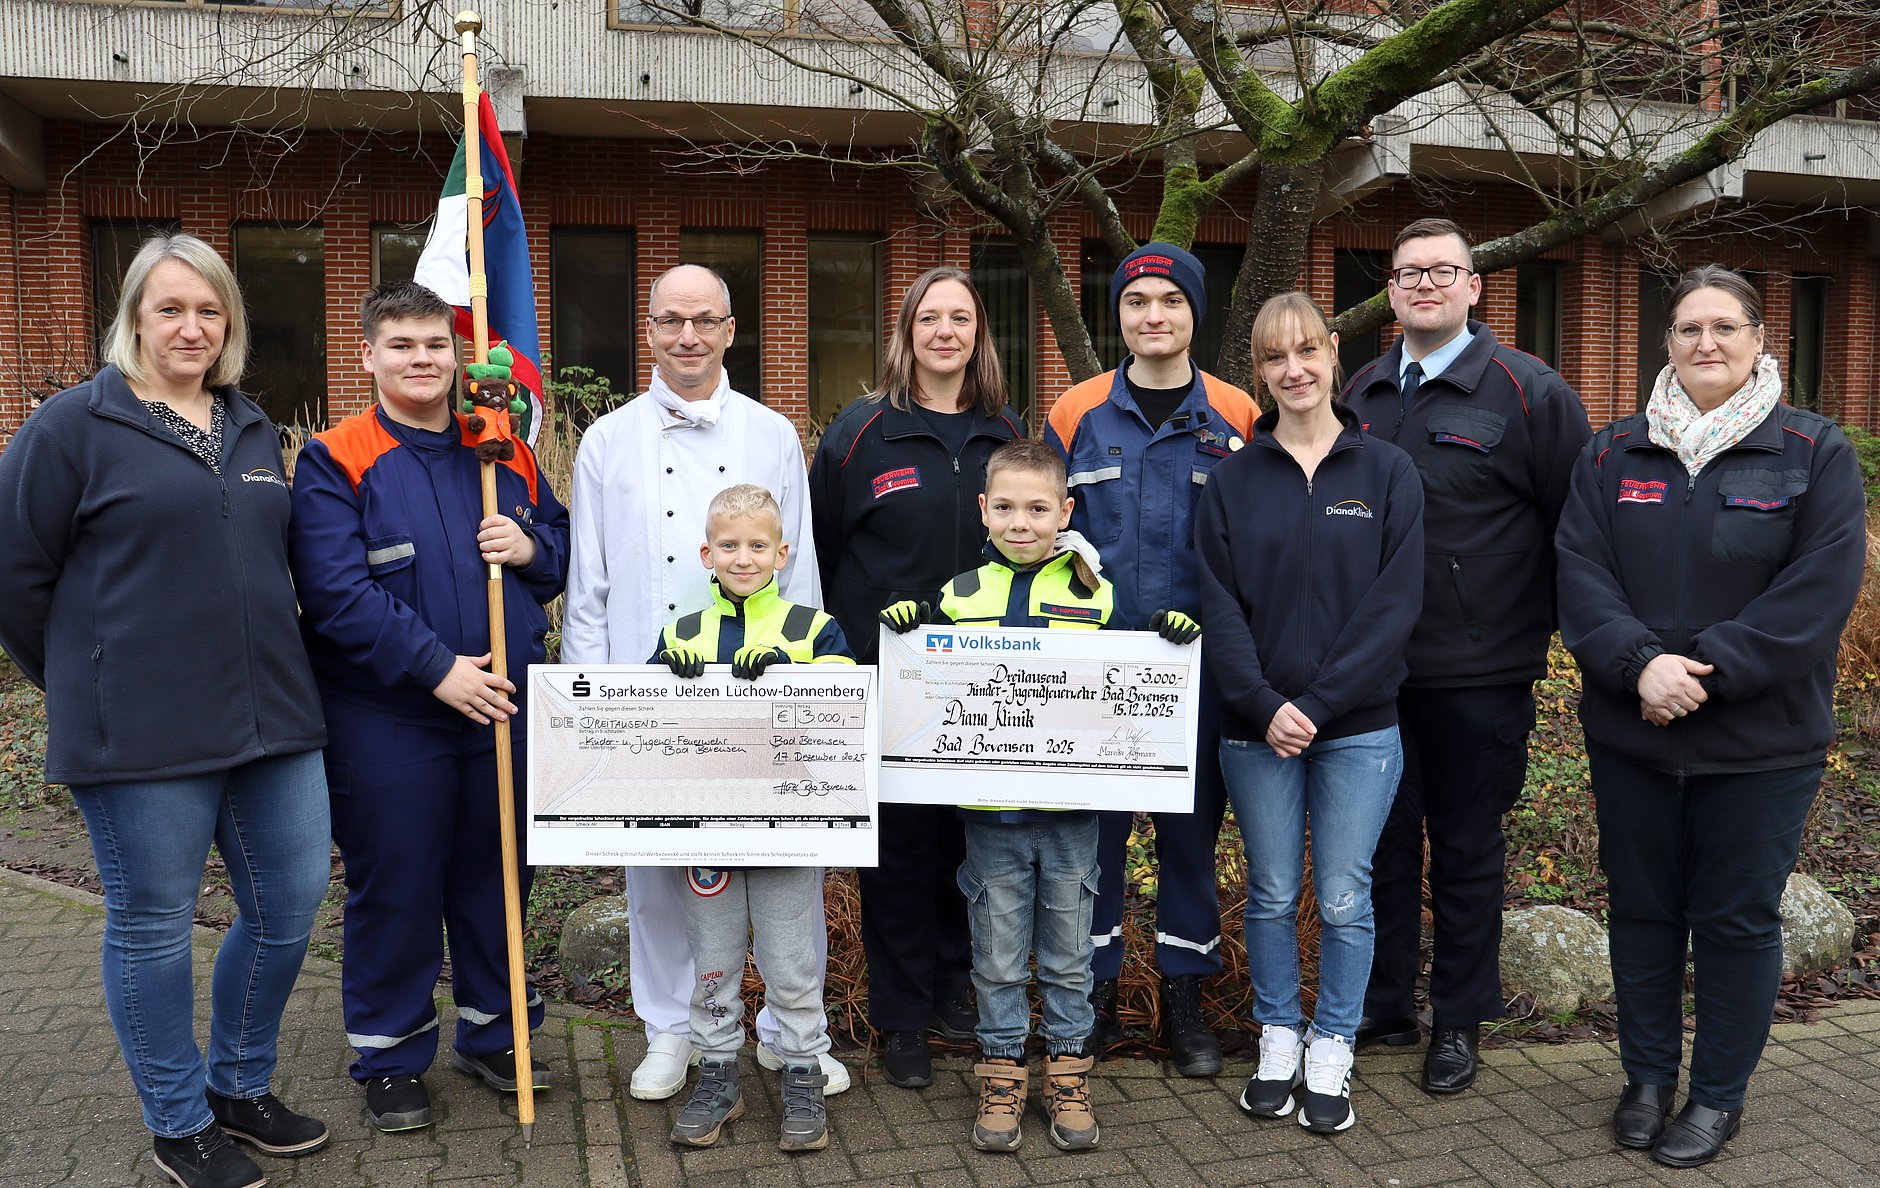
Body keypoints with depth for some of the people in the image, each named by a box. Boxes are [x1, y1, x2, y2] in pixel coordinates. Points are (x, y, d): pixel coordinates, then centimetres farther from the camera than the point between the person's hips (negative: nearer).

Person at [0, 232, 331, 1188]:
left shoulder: (253, 429, 12)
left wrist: (269, 672, 15)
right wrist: (86, 685, 4)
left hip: (271, 715, 6)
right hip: (141, 739, -6)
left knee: (288, 906, 11)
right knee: (151, 926, 7)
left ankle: (240, 1088, 33)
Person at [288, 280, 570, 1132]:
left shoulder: (504, 453, 8)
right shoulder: (334, 462, -5)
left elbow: (565, 547, 16)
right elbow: (335, 591, -15)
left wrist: (531, 546, -8)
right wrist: (435, 667, -20)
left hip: (505, 709, 4)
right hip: (385, 721, -4)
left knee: (498, 875, 14)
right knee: (394, 887, 6)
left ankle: (494, 1034, 33)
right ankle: (391, 1058, 25)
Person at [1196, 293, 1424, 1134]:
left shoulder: (1388, 473, 0)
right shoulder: (1233, 479, 4)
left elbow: (1395, 602, -7)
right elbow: (1219, 603, -2)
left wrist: (1316, 703, -14)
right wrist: (1264, 707, -14)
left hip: (1358, 727, -1)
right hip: (1257, 727, 1)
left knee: (1344, 899, 6)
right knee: (1272, 894, 11)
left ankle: (1332, 1053, 23)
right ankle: (1277, 1041, 28)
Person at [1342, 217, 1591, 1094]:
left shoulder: (1529, 392, -6)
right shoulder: (1363, 394, 9)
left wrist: (1542, 626, -4)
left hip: (1479, 675, -4)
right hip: (1372, 669, 4)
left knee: (1466, 850, 10)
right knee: (1381, 839, 13)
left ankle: (1459, 1021, 26)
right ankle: (1384, 1004, 30)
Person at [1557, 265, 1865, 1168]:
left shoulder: (1814, 452, -2)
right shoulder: (1614, 452, 5)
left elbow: (1821, 589, -11)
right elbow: (1580, 572, -3)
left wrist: (1708, 668, -19)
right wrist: (1640, 663, -19)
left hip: (1761, 744, -2)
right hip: (1629, 732, 2)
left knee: (1738, 918, 8)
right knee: (1641, 908, 13)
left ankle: (1719, 1094, 26)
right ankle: (1648, 1076, 31)